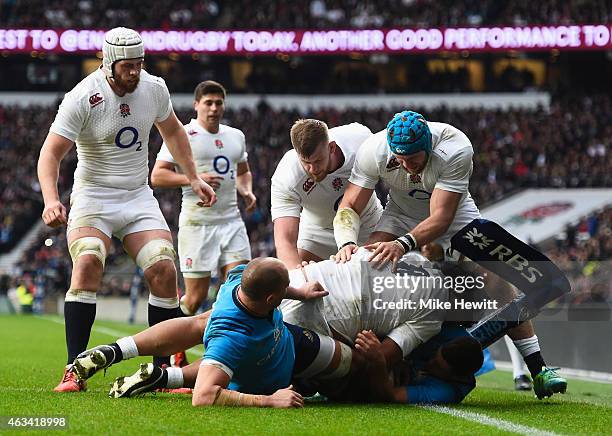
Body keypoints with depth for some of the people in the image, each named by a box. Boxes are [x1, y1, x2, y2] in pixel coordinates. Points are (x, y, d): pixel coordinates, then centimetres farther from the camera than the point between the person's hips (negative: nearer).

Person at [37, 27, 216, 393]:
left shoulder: (154, 89, -1)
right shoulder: (83, 99, -16)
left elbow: (172, 131, 20)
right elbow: (51, 153, -18)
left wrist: (194, 178, 17)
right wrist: (51, 199, -34)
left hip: (139, 198, 4)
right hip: (93, 197, -4)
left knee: (164, 270, -12)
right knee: (88, 264, -27)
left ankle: (165, 368, 0)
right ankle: (75, 370, -24)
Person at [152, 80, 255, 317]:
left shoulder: (236, 136, 17)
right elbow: (157, 176, -7)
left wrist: (247, 191, 11)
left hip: (231, 220, 5)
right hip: (197, 223, -5)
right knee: (196, 297, -4)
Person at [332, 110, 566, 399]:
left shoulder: (455, 150, -36)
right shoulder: (374, 151, -29)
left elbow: (440, 218, -37)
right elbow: (350, 207, -24)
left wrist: (403, 244, -53)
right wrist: (347, 242, -45)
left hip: (454, 215, -2)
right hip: (401, 215, 2)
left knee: (495, 279, -16)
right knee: (368, 263, -24)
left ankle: (537, 368, -9)